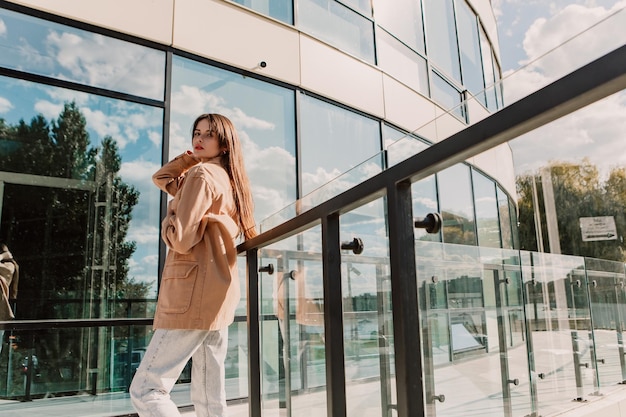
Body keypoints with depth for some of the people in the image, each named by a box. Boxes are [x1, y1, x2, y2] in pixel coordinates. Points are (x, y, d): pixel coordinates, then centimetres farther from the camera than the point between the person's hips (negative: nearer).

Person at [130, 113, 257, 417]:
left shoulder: (202, 174, -9)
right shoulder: (227, 179, 18)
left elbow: (181, 238, -18)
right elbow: (161, 178, 26)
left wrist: (169, 219, 2)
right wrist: (191, 155, 14)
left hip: (195, 295, -9)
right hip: (218, 295, 9)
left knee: (145, 390, -4)